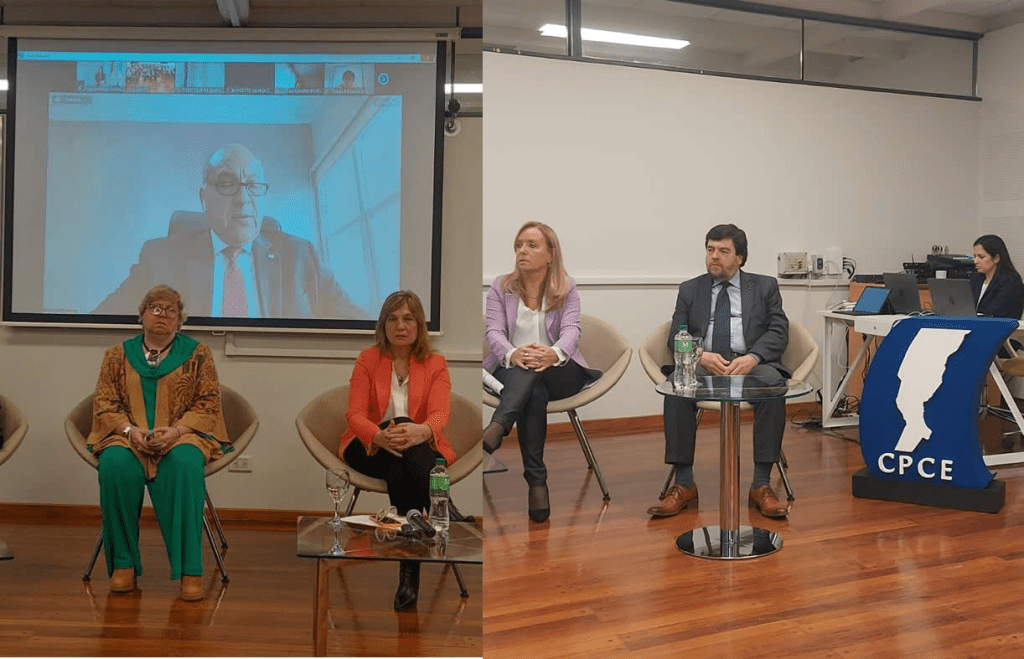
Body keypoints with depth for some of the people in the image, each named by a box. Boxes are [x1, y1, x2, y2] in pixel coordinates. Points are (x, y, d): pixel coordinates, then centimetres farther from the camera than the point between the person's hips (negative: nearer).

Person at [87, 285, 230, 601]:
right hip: (128, 436, 2)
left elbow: (208, 405, 2)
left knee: (185, 464, -35)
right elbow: (104, 405, 7)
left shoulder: (197, 353, 7)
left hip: (182, 436, -2)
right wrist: (131, 430, -12)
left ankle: (190, 569, -31)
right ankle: (123, 563, -18)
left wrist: (176, 430, -16)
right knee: (115, 464, -32)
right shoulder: (118, 355, 13)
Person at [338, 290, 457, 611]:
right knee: (400, 439, -34)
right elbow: (355, 414, -9)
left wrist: (420, 432, -41)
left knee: (404, 459, -37)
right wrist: (380, 435, -34)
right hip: (371, 448, 0)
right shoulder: (367, 359, 3)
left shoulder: (436, 363, 2)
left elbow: (439, 414, -14)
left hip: (421, 449, 0)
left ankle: (410, 569, -39)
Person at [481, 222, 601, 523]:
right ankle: (537, 481, -47)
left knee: (534, 369, -38)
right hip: (511, 371, 1)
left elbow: (571, 330, -10)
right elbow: (494, 331, -6)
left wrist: (554, 353, -38)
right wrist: (512, 354, -33)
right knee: (534, 392, -37)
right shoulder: (501, 287, 10)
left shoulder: (566, 289, 8)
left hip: (559, 372, -1)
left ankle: (495, 431, -59)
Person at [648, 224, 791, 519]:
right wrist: (701, 356, -14)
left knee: (772, 383, -35)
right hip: (705, 363, 1)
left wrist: (752, 357, -16)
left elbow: (779, 332, 4)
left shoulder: (765, 286, 16)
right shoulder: (690, 290, 19)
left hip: (751, 363, 0)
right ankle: (683, 485, -26)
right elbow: (677, 337, 9)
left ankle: (761, 485, -27)